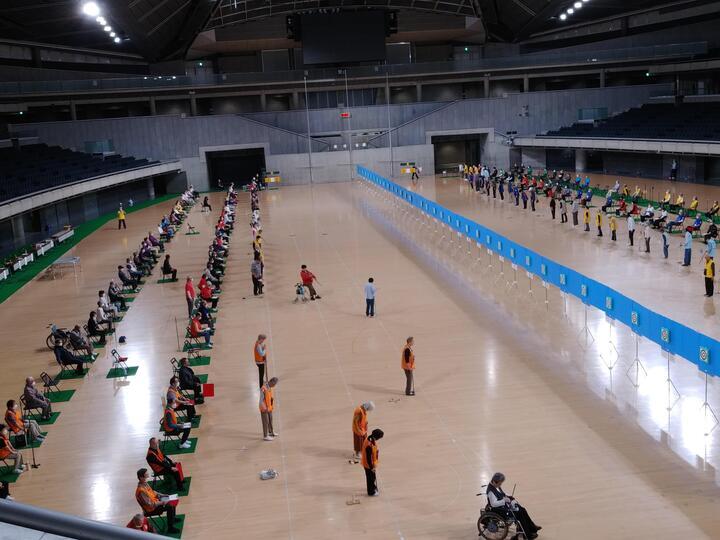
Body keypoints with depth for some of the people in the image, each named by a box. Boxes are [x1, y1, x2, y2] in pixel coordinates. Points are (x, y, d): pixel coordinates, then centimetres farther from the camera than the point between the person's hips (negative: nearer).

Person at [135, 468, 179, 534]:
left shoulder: (145, 484, -3)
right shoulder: (141, 490, -32)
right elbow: (150, 504, -28)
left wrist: (162, 495, 5)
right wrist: (162, 502, -22)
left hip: (155, 502, 9)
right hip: (151, 509, -9)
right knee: (170, 507, -21)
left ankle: (173, 519, 35)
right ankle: (170, 528, -10)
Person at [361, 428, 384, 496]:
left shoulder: (369, 439, -9)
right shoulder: (369, 445, -38)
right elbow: (368, 457, -28)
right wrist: (372, 467, -16)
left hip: (373, 463, 9)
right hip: (370, 465, -9)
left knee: (373, 477, 27)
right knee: (371, 478, 13)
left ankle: (374, 489, 48)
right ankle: (371, 492, 33)